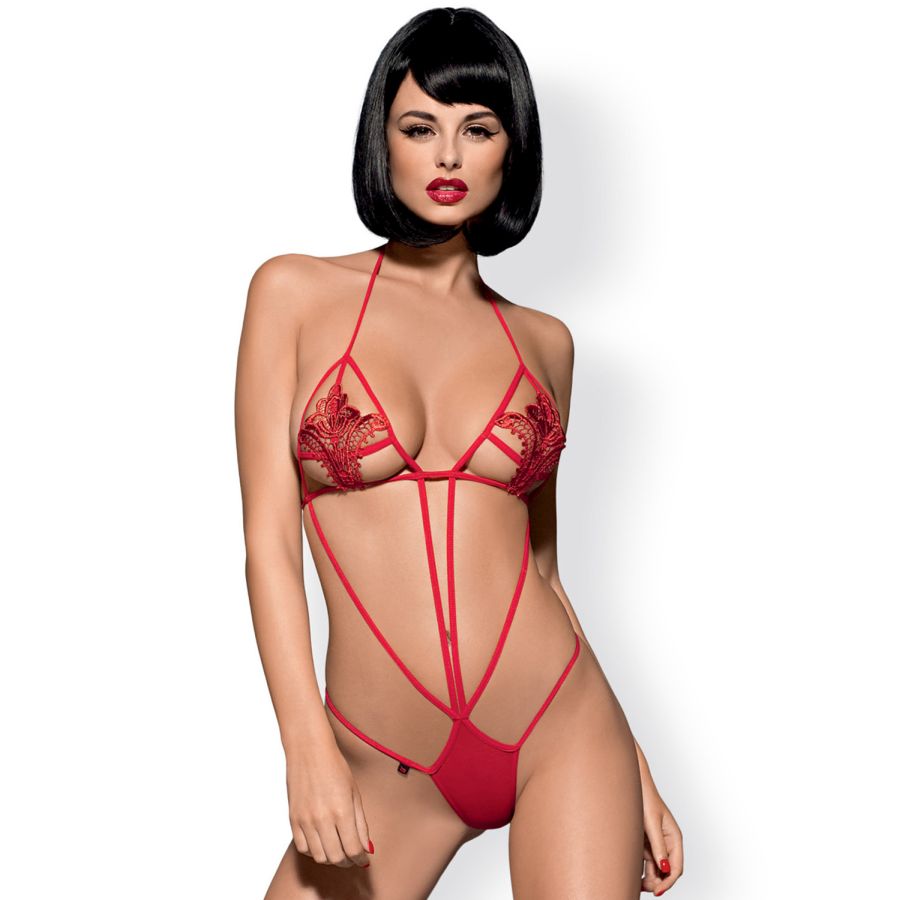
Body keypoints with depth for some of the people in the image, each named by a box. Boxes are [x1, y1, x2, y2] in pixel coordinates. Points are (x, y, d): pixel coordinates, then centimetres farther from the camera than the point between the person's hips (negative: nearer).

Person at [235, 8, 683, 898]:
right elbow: (268, 540, -4)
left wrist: (636, 775, 11)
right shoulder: (295, 292, 0)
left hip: (561, 730, 2)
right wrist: (307, 747, -13)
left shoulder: (543, 343, 6)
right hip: (386, 766, -1)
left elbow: (539, 564, 12)